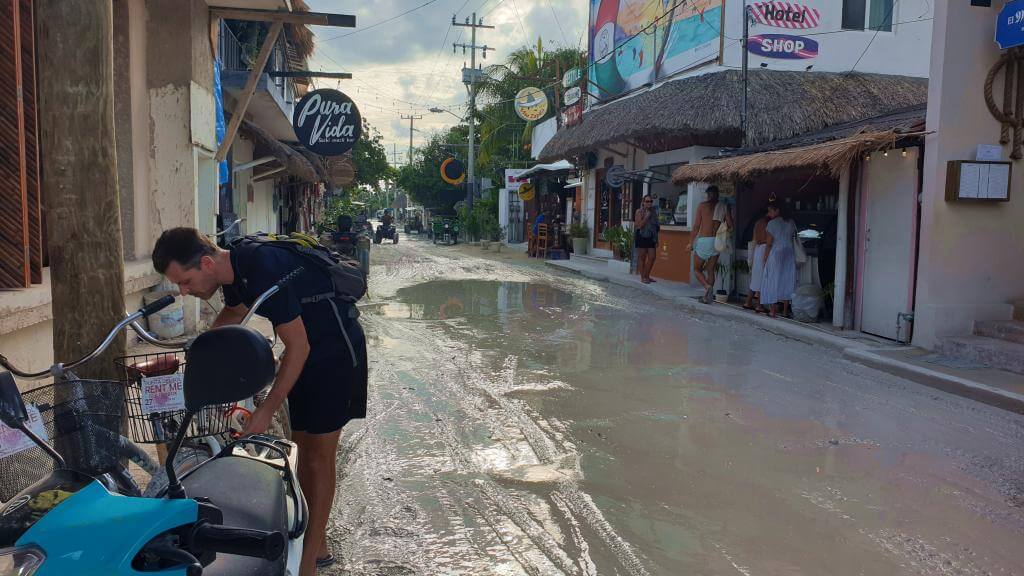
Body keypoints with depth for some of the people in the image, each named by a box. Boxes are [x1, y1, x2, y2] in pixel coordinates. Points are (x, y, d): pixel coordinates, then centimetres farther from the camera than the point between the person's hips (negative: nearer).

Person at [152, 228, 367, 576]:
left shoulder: (263, 269, -30)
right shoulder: (233, 267, -2)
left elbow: (298, 346, -27)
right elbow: (234, 312, 22)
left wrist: (267, 411, -24)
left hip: (335, 350, -9)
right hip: (306, 350, 9)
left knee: (319, 456, -2)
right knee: (302, 447, 13)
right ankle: (318, 546, 26)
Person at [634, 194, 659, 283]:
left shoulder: (654, 212, 11)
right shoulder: (639, 211, -5)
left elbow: (655, 227, 14)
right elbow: (639, 225, -13)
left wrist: (656, 240, 12)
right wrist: (646, 217, -17)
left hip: (651, 238, 5)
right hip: (642, 237, -5)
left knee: (652, 257, 3)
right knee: (642, 257, 2)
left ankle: (647, 276, 17)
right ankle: (642, 277, 9)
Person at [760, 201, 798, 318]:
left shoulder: (772, 223, -9)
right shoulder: (791, 222, 7)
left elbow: (769, 244, -9)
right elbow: (793, 238, 7)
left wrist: (765, 259, -3)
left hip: (775, 254, -5)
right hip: (789, 254, 5)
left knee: (773, 281, 2)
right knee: (787, 281, 9)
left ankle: (772, 311, 1)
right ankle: (785, 311, 12)